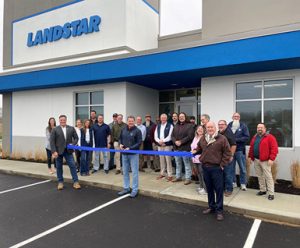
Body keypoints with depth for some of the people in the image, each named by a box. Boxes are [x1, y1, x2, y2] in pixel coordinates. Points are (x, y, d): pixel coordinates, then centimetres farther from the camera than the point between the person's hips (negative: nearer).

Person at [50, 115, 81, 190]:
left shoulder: (71, 128, 4)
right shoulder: (55, 129, -2)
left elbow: (76, 138, 8)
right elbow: (52, 141, -5)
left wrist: (73, 144, -11)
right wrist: (54, 151, -13)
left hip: (68, 151, 1)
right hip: (58, 151, -1)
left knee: (72, 166, -3)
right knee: (59, 167, 9)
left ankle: (75, 182, 4)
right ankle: (60, 182, 23)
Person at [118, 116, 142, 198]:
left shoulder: (137, 131, -10)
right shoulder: (123, 130, 6)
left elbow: (139, 143, -12)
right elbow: (120, 138, 18)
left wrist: (130, 148, -20)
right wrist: (120, 144, -3)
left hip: (133, 154, -5)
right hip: (124, 154, 6)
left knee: (134, 172, 1)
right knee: (125, 172, 13)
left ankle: (135, 190, 12)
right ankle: (126, 188, 27)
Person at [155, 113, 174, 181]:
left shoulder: (170, 126, -1)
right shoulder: (158, 126, 13)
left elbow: (170, 136, -11)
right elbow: (155, 136, 7)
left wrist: (163, 141, -14)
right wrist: (159, 141, -10)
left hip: (167, 145, -4)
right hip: (159, 145, 5)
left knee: (168, 160, -4)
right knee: (161, 160, 11)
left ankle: (169, 175, 3)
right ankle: (162, 173, 23)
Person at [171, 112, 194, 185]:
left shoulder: (189, 126, -4)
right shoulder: (176, 126, 15)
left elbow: (190, 136, -14)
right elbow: (172, 136, 10)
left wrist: (181, 142, -16)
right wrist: (175, 141, -9)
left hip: (185, 148, -6)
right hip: (176, 148, 6)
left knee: (187, 164, 0)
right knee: (178, 164, 15)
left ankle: (188, 178, 8)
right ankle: (178, 177, 27)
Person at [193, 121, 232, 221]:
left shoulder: (222, 138, -8)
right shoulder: (202, 138, 7)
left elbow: (227, 153, -7)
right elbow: (199, 148, 25)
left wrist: (222, 164, -9)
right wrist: (195, 151, 8)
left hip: (216, 168, -5)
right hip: (205, 167, 5)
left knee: (219, 189, 3)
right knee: (209, 188, 16)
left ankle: (219, 210, 14)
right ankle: (211, 206, 31)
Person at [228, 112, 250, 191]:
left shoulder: (243, 126, -3)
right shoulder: (229, 125, 2)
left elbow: (247, 137, -9)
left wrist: (236, 139, -16)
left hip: (240, 150, -2)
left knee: (242, 168, 5)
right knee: (231, 167, 11)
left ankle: (243, 184, 17)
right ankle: (233, 182, 25)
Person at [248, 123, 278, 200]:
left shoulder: (270, 137, -7)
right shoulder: (254, 137, 14)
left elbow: (274, 149, -13)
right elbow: (251, 148, 18)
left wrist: (271, 159, -19)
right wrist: (250, 157, 13)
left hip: (265, 161, -6)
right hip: (256, 160, 7)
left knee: (268, 176, -4)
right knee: (260, 176, 14)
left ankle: (271, 193, 2)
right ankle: (262, 190, 26)